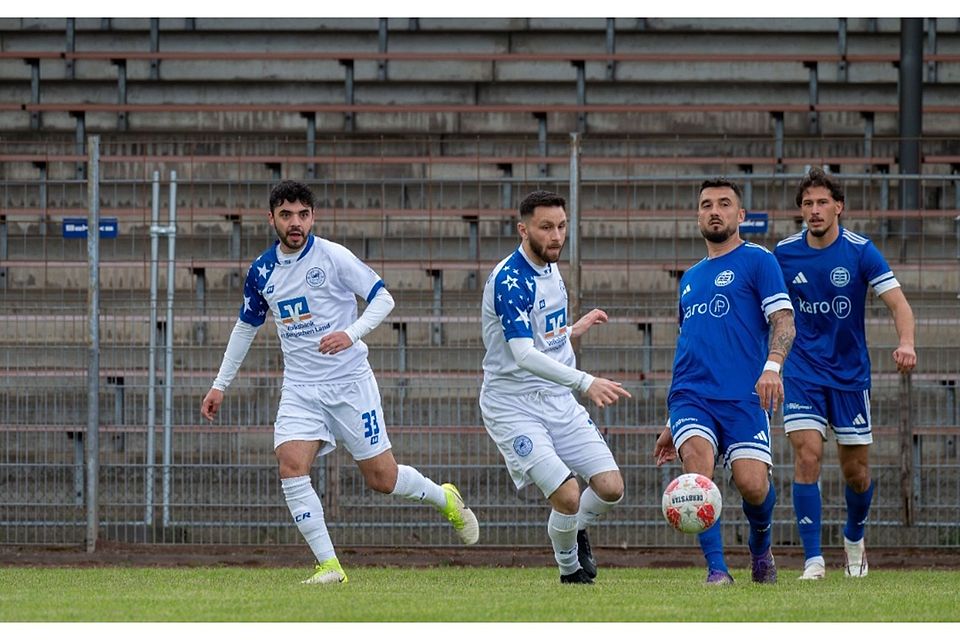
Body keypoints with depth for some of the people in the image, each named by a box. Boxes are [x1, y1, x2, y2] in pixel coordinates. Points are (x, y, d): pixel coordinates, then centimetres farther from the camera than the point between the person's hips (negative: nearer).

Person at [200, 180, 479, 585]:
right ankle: (328, 565, -15)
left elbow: (383, 298, -7)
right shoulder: (262, 271, 4)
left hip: (349, 383, -4)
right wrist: (221, 385, 20)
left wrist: (351, 333, -24)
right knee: (291, 466, -19)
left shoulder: (333, 257, -10)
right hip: (300, 390, 4)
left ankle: (445, 499, 33)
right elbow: (247, 326, 20)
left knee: (383, 478, 1)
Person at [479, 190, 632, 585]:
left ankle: (577, 530, 27)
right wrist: (585, 382, -40)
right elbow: (523, 355, -32)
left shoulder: (549, 270, 8)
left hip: (558, 401, 8)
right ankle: (570, 570, 8)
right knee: (567, 494, -19)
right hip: (513, 407, -8)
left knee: (610, 488, -4)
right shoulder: (510, 281, -20)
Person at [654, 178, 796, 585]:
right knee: (696, 461, -24)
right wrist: (671, 424, 27)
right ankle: (716, 569, -20)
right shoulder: (691, 279, 24)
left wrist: (772, 366, -25)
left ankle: (760, 548, 19)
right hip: (692, 397, 4)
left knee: (752, 484, -15)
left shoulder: (757, 261, 6)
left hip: (744, 396, -4)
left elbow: (783, 321, -5)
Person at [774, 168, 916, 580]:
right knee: (807, 456, -17)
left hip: (851, 372, 0)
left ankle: (854, 536, 36)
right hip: (803, 372, 0)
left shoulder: (859, 251, -10)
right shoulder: (784, 253, -3)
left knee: (856, 471, 6)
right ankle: (813, 559, -15)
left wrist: (906, 342, -35)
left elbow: (897, 302, -17)